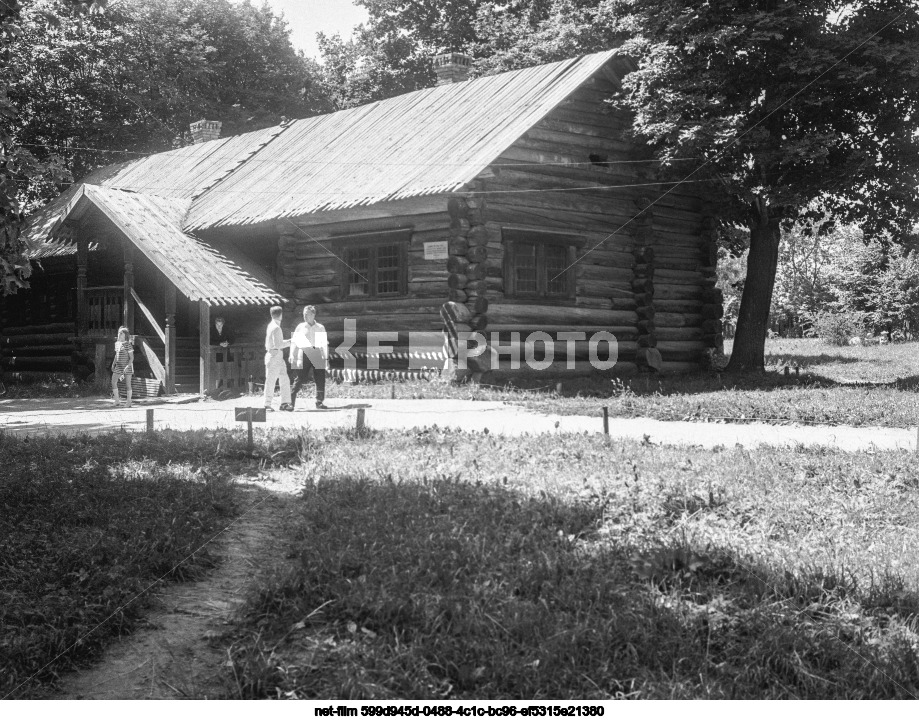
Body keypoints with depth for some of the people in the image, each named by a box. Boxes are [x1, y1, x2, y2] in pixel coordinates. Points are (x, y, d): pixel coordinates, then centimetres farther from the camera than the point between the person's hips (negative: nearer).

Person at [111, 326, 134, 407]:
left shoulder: (128, 344, -13)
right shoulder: (117, 343, 8)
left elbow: (131, 357, -13)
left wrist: (127, 366, -23)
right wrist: (113, 363, 12)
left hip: (127, 366, -6)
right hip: (118, 366, 6)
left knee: (127, 384, 1)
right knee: (113, 382, -3)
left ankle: (129, 403, 9)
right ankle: (117, 400, 6)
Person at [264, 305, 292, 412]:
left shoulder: (271, 326, 14)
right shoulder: (276, 328, -16)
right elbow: (278, 345, -20)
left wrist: (288, 341, 17)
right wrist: (289, 343, -10)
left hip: (278, 357, 10)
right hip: (274, 356, -10)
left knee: (284, 379, 8)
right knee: (271, 381, -4)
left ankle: (285, 403, 7)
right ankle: (267, 405, 1)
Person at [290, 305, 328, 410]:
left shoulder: (320, 328, 11)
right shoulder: (300, 327, 8)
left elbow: (325, 344, 13)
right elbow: (294, 342, 7)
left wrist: (326, 359, 9)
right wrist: (292, 356, -3)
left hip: (317, 356, 2)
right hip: (303, 355, -2)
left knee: (320, 379, -1)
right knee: (299, 379, -7)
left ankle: (319, 402, 10)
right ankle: (291, 402, -4)